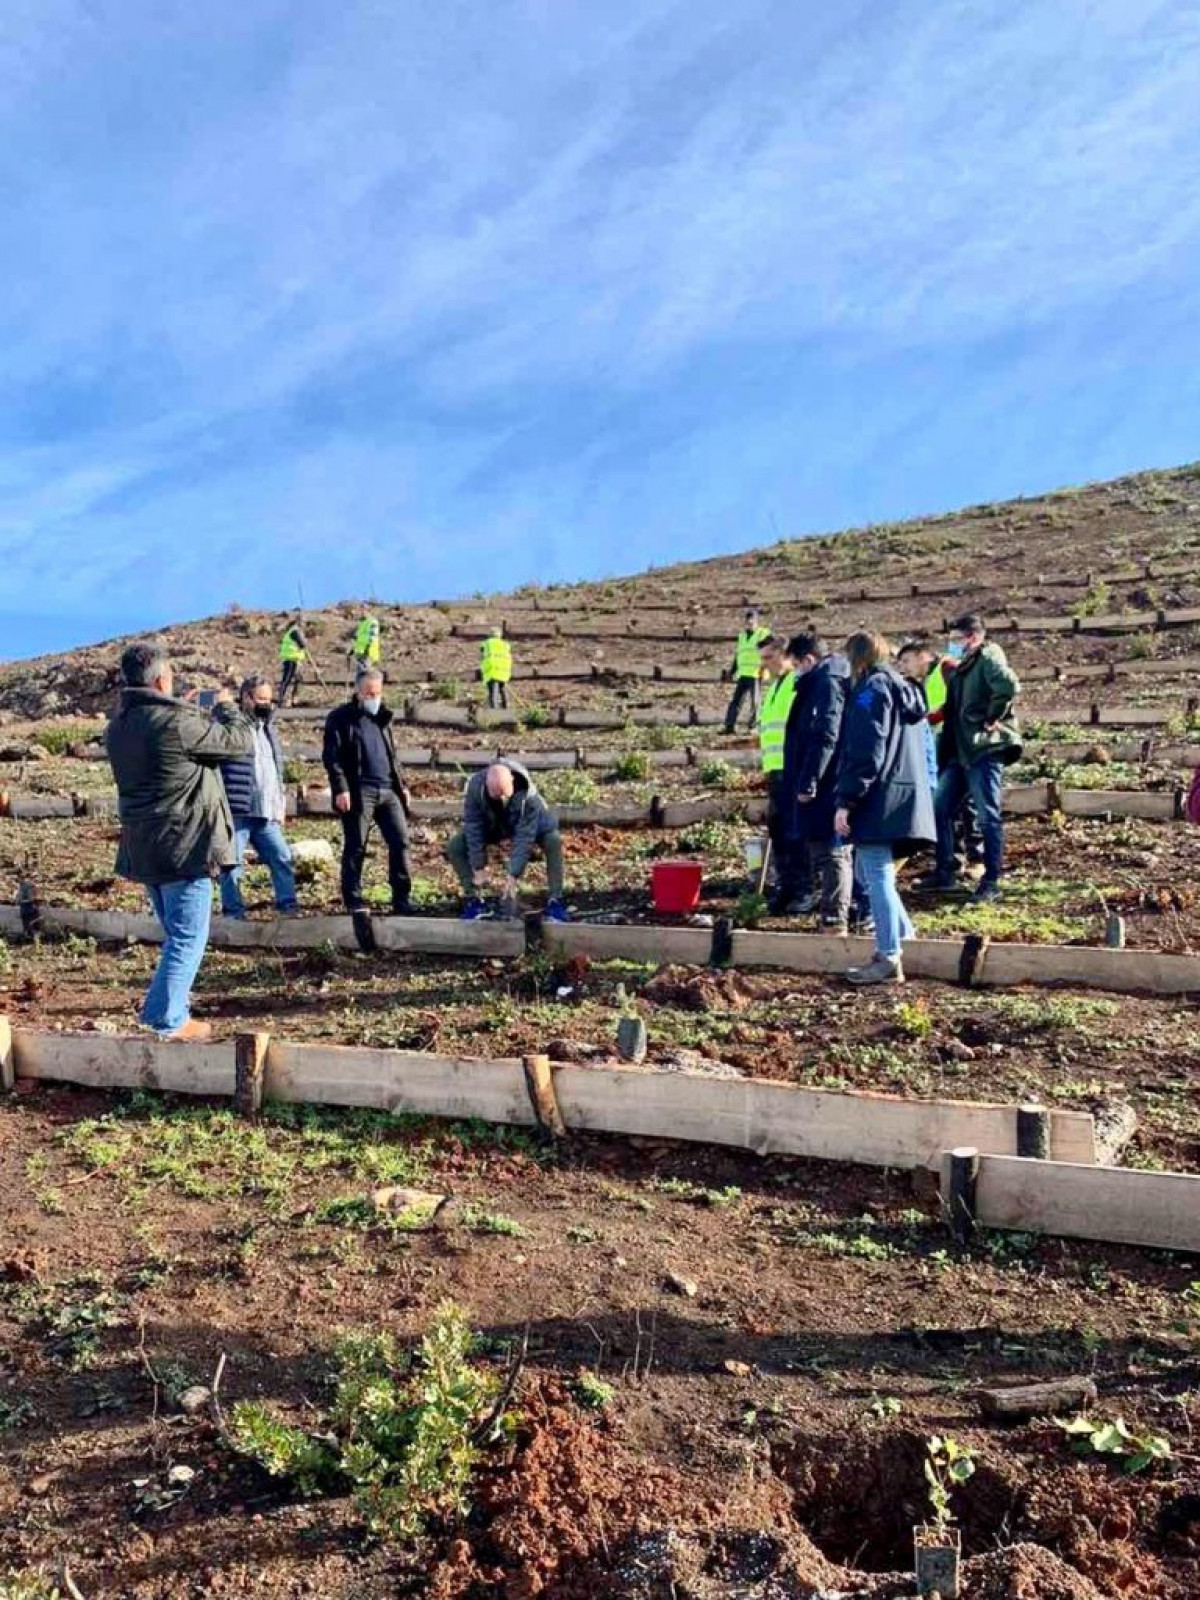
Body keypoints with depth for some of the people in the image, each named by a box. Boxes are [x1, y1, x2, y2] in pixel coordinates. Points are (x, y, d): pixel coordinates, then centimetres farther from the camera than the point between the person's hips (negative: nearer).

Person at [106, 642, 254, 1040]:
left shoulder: (118, 726, 7)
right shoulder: (177, 722, -19)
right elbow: (241, 740, -9)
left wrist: (198, 714, 18)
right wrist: (226, 706, 9)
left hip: (143, 849, 9)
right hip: (184, 846, -9)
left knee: (176, 934, 22)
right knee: (188, 938, 0)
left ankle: (169, 1006, 32)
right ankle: (168, 1021, 2)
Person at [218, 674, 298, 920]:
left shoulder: (269, 729, 19)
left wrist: (280, 804, 22)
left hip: (266, 815, 7)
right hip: (236, 812, -7)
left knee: (282, 858, 4)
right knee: (233, 864, 0)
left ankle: (288, 908, 11)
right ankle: (234, 914, 8)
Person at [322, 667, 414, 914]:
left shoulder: (382, 717, 19)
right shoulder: (340, 718, -1)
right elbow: (331, 756, -7)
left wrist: (402, 784, 18)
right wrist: (340, 789, -15)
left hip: (389, 791, 6)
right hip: (359, 792, -6)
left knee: (401, 841, 0)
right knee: (356, 847, 0)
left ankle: (402, 900, 7)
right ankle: (353, 901, 11)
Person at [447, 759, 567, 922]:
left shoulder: (528, 794, -39)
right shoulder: (474, 786, -34)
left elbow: (524, 836, -35)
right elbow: (474, 828, -26)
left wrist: (513, 875, -36)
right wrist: (477, 867, -25)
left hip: (528, 824, -2)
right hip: (491, 826, 2)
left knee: (554, 841, -31)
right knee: (454, 848, -18)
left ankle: (555, 901, -19)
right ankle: (473, 899, -4)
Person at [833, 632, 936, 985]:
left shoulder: (870, 691, -9)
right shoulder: (902, 689, 19)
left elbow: (864, 755, -18)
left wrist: (845, 801, -18)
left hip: (878, 801, -9)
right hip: (904, 796, 9)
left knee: (876, 877, -6)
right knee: (873, 873, 19)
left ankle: (889, 959, -3)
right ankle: (901, 935, 21)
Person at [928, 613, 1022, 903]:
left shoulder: (988, 657, -9)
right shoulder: (963, 666, 18)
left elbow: (1009, 685, -29)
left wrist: (992, 718, -19)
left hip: (985, 750, -9)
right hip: (960, 751, 10)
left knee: (988, 817, -3)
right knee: (941, 810, 10)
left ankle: (991, 882, 3)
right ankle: (946, 873, 20)